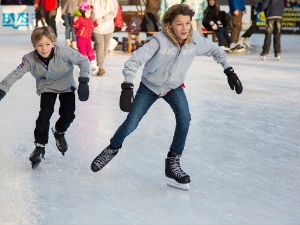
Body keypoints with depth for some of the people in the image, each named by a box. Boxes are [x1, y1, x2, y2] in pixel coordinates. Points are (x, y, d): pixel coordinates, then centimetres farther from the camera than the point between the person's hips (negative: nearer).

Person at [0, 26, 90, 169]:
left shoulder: (64, 52, -32)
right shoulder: (30, 59, -26)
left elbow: (83, 61, -22)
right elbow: (16, 74, -21)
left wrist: (83, 81, -29)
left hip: (66, 85, 0)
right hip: (47, 87, 0)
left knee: (68, 115, -6)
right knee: (45, 114, -16)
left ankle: (59, 132, 29)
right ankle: (39, 146, -1)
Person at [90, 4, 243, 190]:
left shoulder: (195, 40, -20)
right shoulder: (160, 40, -32)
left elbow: (216, 51, 1)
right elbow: (135, 60, -35)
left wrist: (229, 71, -2)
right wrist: (127, 88, -46)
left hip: (174, 87, 2)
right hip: (149, 86, -2)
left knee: (184, 117, -22)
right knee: (131, 124, 0)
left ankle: (173, 162, -8)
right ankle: (113, 148, 32)